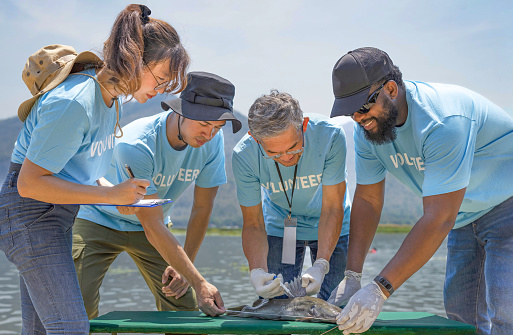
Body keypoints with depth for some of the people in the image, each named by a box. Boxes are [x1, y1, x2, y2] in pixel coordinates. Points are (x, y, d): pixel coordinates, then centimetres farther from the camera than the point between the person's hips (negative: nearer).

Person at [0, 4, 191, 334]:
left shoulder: (111, 95, 3)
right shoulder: (73, 103, -26)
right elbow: (29, 183, -23)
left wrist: (119, 195, -1)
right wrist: (110, 194, -23)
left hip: (59, 212, 9)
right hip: (29, 215, -9)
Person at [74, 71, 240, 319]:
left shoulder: (212, 140, -19)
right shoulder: (135, 146, -36)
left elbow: (202, 208, -7)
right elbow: (152, 226, -34)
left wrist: (184, 267, -7)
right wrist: (199, 282, -37)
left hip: (149, 225, 5)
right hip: (98, 220, -4)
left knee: (185, 308, -6)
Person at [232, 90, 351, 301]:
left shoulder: (330, 135, -32)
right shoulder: (244, 155, -28)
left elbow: (332, 209, -26)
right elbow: (253, 224, -19)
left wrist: (320, 265, -39)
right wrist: (257, 271, -37)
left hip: (330, 228, -1)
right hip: (279, 227, 1)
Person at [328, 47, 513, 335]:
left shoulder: (442, 121, -35)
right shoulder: (368, 127, -9)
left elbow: (439, 219, -37)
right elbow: (368, 201, -5)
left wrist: (380, 289, -39)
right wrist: (352, 276, -14)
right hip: (465, 217, 8)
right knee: (460, 311, 4)